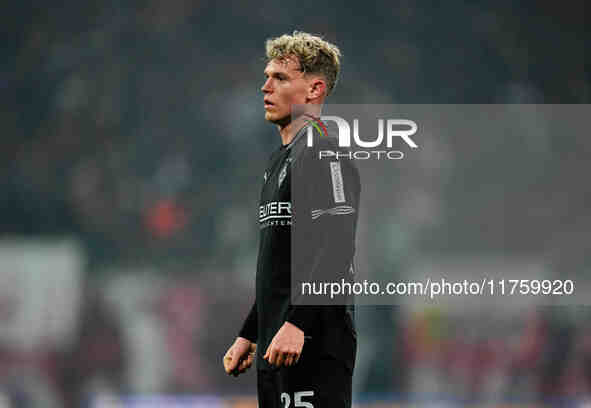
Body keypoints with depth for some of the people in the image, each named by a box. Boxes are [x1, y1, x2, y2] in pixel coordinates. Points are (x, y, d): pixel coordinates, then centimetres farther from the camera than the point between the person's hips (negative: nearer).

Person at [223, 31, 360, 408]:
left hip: (314, 346, -10)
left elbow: (336, 249, -22)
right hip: (276, 348, 10)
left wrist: (296, 324, -27)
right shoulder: (281, 159, 21)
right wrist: (249, 335, 25)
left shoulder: (323, 152, -10)